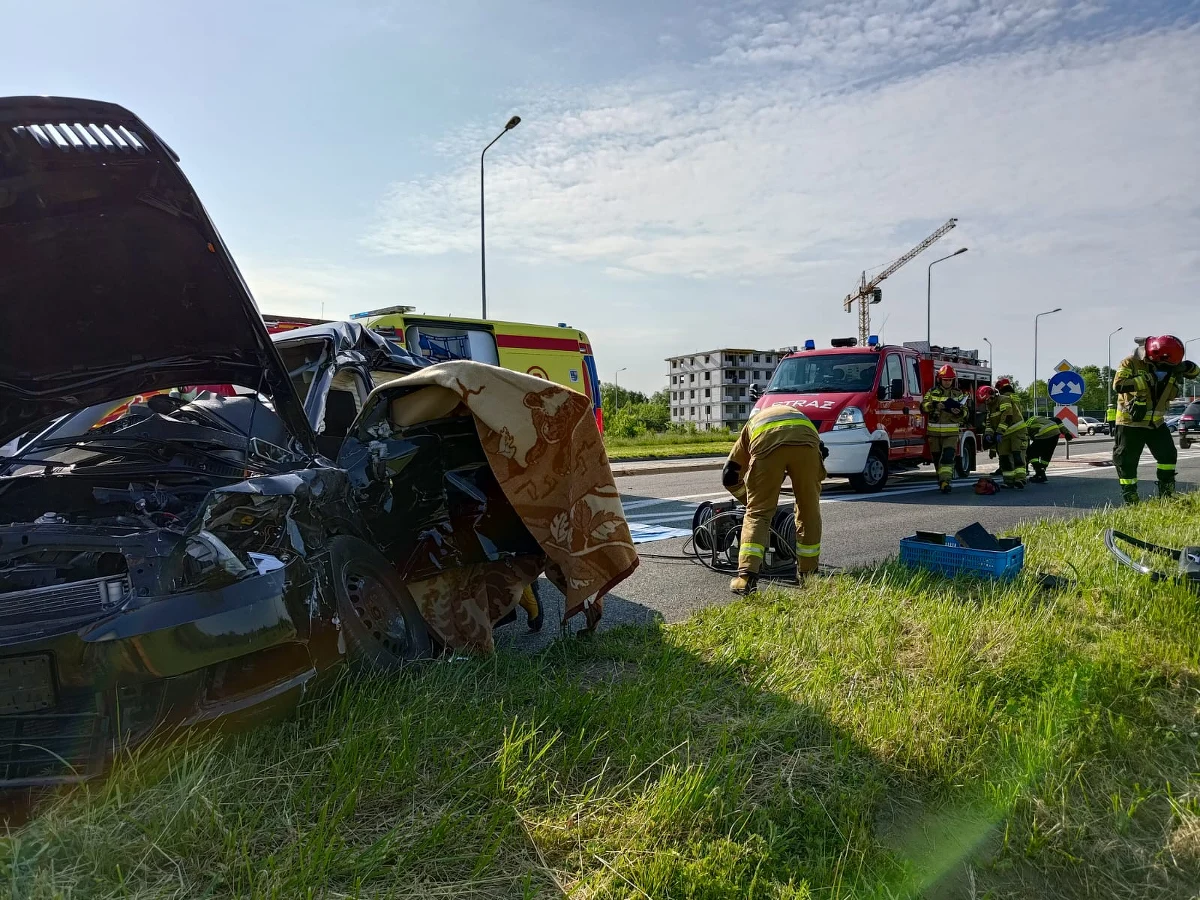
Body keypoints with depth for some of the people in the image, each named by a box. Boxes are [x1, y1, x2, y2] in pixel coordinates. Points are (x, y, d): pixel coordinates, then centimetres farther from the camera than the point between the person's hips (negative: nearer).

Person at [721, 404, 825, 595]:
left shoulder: (752, 423, 42)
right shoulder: (799, 414, 47)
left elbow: (729, 476, 36)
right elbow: (821, 450, 35)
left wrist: (750, 500, 48)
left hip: (767, 443, -1)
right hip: (806, 441, 1)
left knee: (757, 513, 7)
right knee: (809, 509, 17)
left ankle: (746, 577, -4)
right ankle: (808, 573, 28)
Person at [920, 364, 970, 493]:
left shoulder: (958, 394, 8)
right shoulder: (931, 392, 6)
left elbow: (966, 412, 4)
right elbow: (924, 406, -6)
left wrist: (960, 412, -19)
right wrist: (936, 405, -23)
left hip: (951, 432, -1)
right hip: (934, 431, 1)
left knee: (948, 457, -14)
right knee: (937, 458, 10)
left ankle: (945, 482, -21)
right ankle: (941, 480, 26)